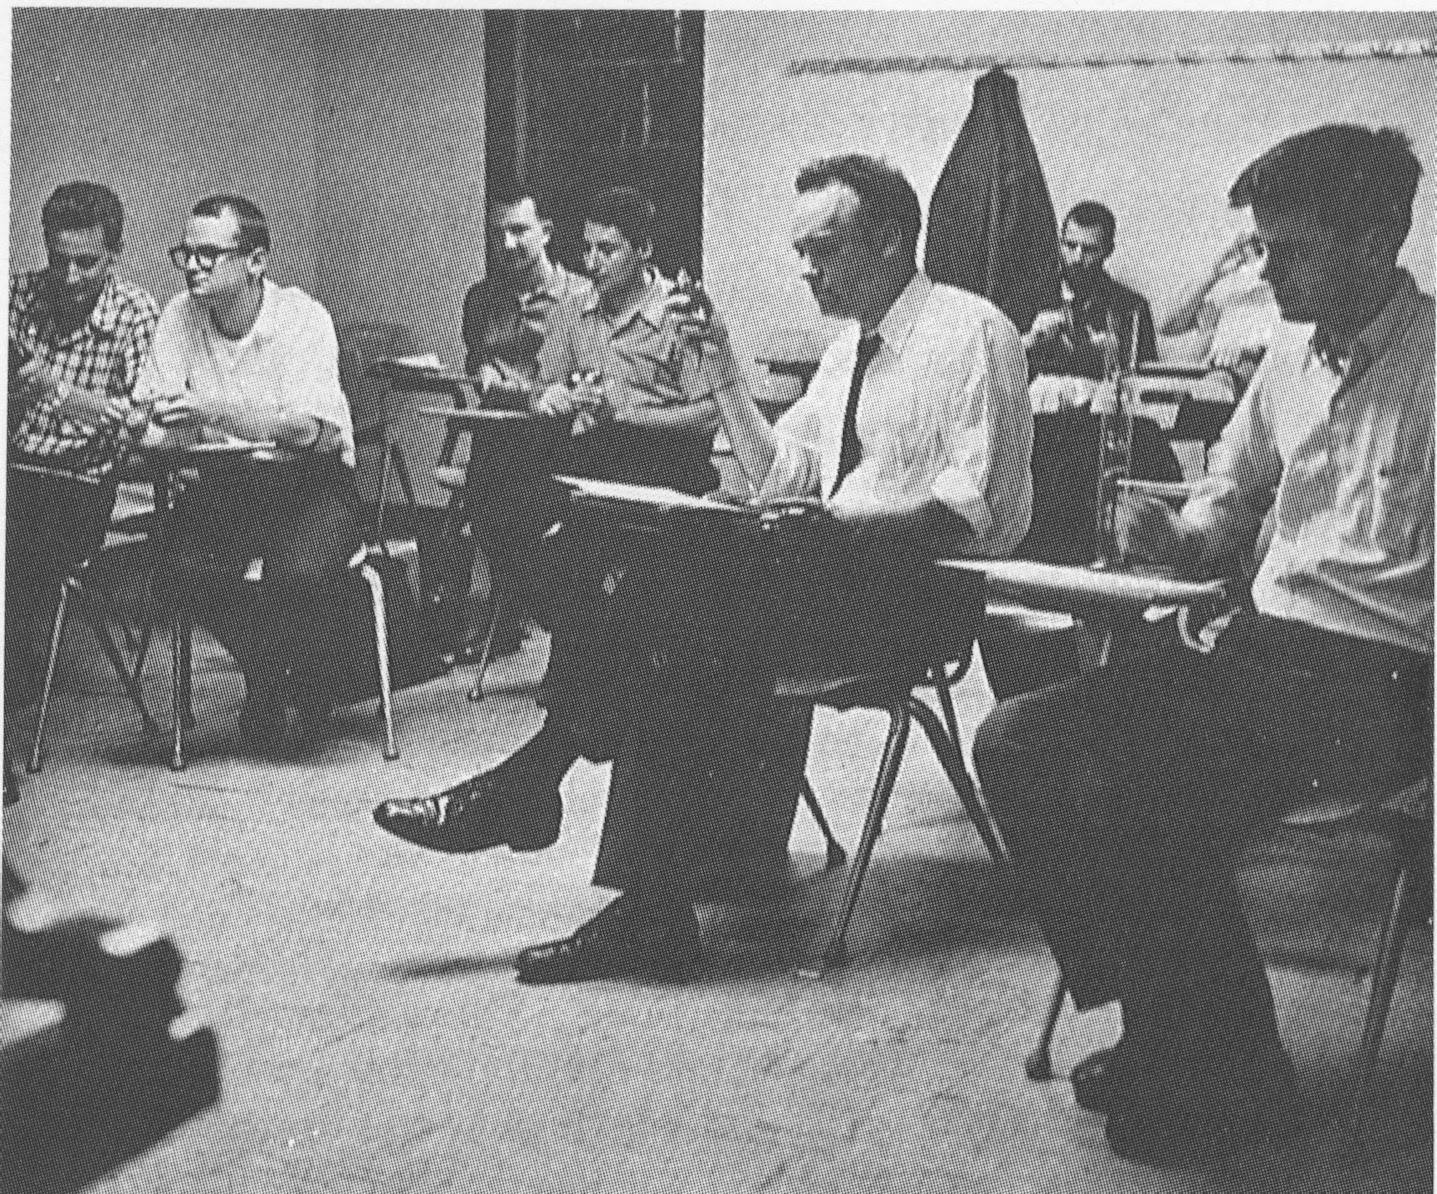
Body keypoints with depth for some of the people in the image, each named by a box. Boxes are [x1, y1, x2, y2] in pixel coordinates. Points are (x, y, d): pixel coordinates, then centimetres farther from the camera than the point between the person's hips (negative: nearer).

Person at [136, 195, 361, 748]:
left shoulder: (303, 319, -14)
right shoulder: (180, 316, -1)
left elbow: (309, 431, -27)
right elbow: (155, 427, -1)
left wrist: (215, 410, -38)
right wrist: (151, 437, -27)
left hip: (311, 481, -4)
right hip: (224, 484, 4)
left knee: (301, 572, -33)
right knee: (176, 562, -25)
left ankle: (309, 682, 3)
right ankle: (265, 675, 3)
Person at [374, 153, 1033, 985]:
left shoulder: (971, 334, -6)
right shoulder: (852, 347, 21)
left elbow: (970, 503, -15)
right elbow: (779, 476, 19)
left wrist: (846, 520, -25)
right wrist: (725, 369, 10)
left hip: (930, 587, -8)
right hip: (834, 569, 8)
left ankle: (531, 784, -17)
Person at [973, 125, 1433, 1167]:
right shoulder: (1295, 355, 14)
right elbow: (1231, 499, 26)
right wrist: (1177, 538, 5)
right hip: (1262, 652, 8)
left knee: (1131, 788, -29)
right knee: (1018, 743, -7)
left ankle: (1235, 1081, -7)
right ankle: (1163, 1031, 1)